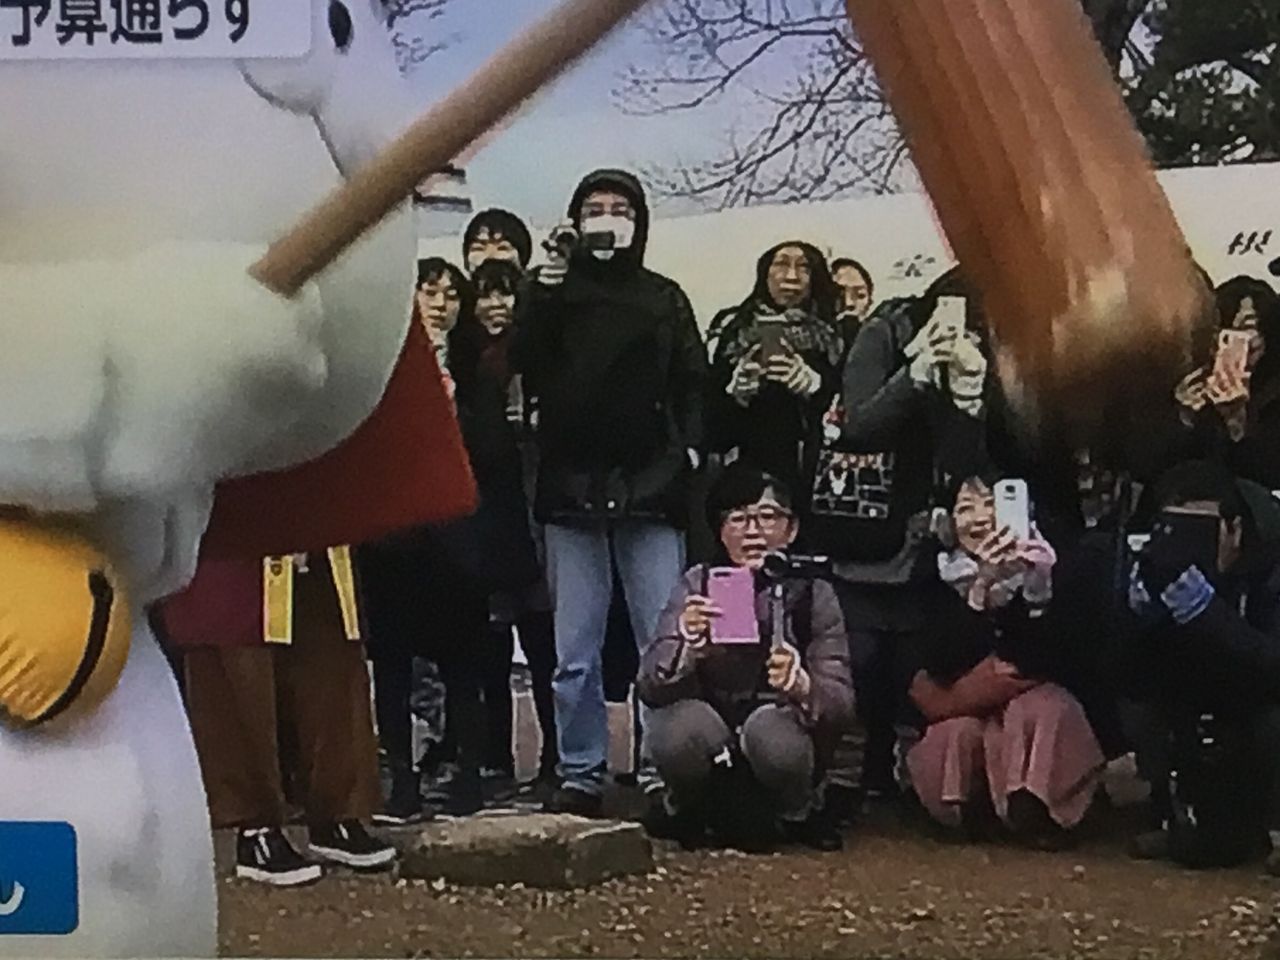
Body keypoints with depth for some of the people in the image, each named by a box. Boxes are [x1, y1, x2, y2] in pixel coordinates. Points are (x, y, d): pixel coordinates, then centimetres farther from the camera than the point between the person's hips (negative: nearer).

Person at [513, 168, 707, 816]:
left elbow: (692, 384, 7)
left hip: (649, 488, 0)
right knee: (574, 650, 2)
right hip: (572, 487, 1)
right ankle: (581, 773, 10)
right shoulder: (554, 294, 13)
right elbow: (524, 360, -5)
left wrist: (687, 448, -7)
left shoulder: (664, 298, 14)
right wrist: (548, 283, -11)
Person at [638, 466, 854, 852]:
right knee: (679, 727, -32)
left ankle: (800, 815, 2)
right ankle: (687, 812, 3)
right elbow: (650, 687, -17)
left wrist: (803, 687, -39)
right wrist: (685, 643, -38)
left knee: (771, 730, -33)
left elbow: (841, 702, -15)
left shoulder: (812, 593, -7)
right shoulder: (698, 584, -6)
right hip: (710, 748, 0)